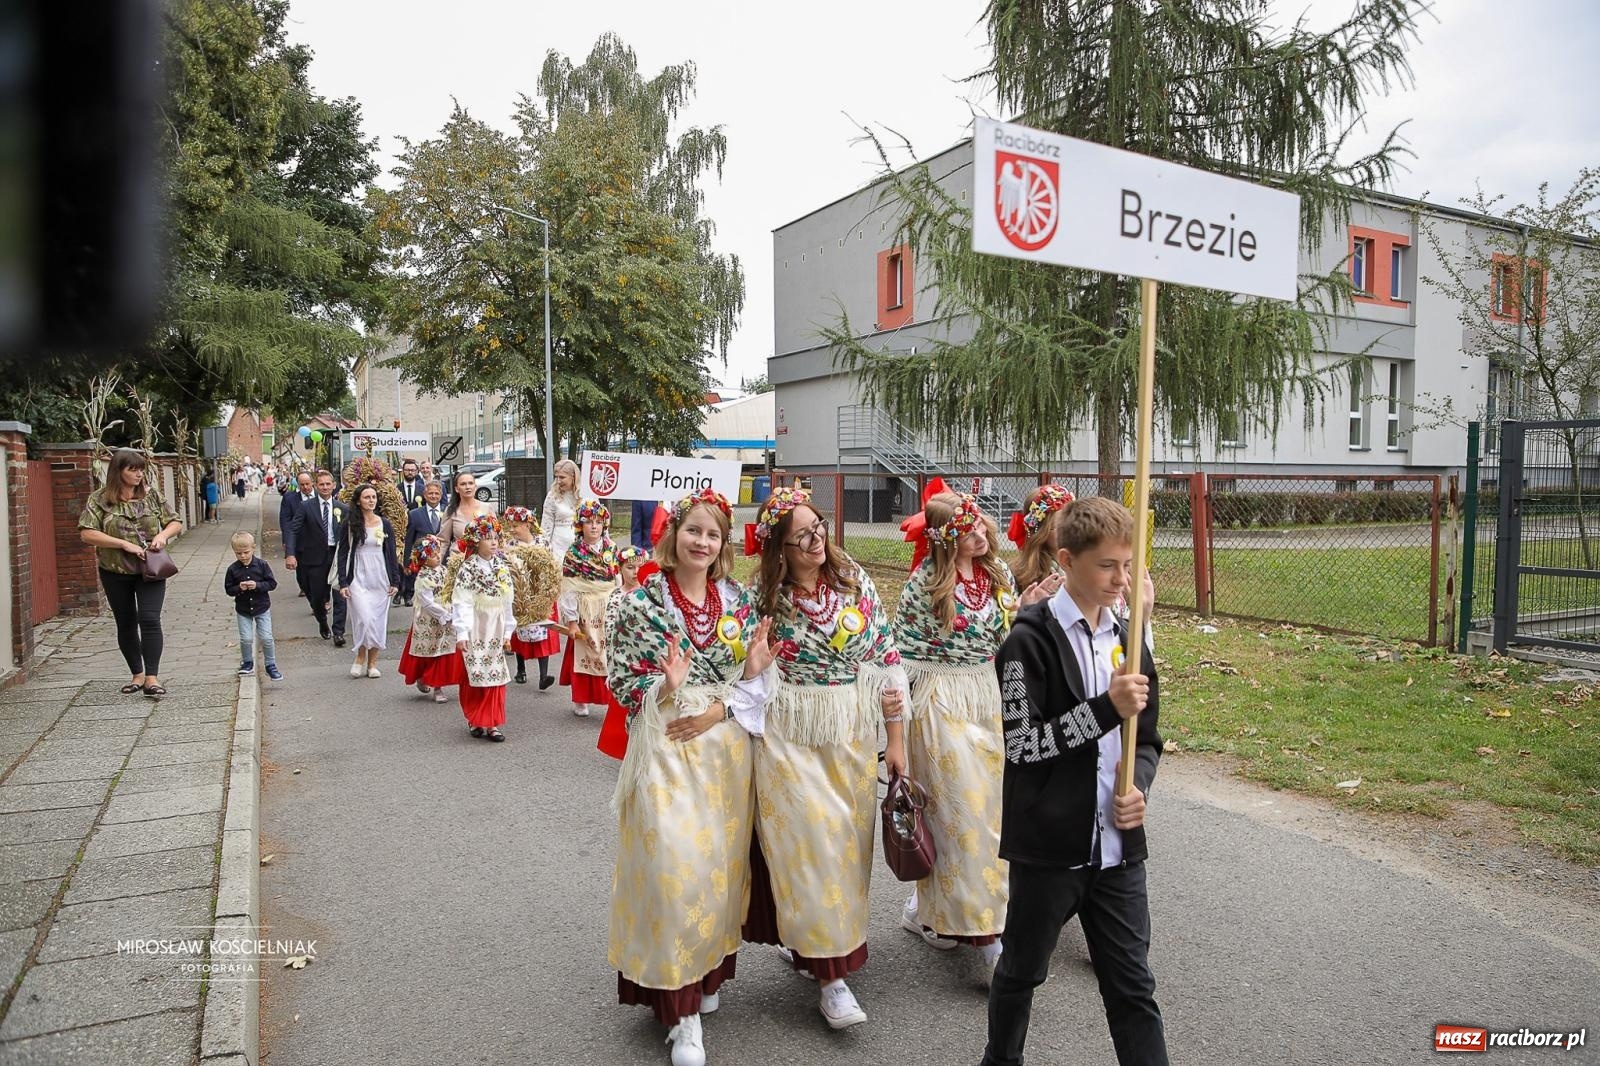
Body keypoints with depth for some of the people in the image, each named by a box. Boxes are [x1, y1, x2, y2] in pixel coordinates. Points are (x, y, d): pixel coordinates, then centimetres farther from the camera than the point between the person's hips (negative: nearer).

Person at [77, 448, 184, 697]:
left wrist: (163, 535, -13)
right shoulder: (100, 499, -4)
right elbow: (86, 534, -12)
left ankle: (152, 677, -10)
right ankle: (137, 674, 24)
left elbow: (175, 523, 8)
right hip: (115, 573, 0)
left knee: (150, 619, -12)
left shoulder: (151, 495, 2)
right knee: (126, 624, 11)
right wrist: (124, 544, -20)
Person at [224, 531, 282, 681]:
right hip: (243, 610, 1)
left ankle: (271, 666, 13)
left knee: (266, 638, -2)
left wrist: (257, 585, -24)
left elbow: (272, 583, -9)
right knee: (246, 639, 1)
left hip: (262, 608, -1)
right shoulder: (233, 569, -6)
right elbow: (228, 589, -1)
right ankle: (247, 663, 25)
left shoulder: (262, 564, -9)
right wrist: (239, 588, -21)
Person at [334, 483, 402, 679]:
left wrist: (395, 581, 3)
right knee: (364, 619, -13)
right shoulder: (349, 525, 0)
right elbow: (342, 554, 1)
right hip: (358, 578, -2)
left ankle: (372, 663, 13)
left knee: (378, 621, 3)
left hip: (380, 578, 2)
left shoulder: (384, 524, 5)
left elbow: (391, 554, 8)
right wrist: (343, 583, -6)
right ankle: (360, 657, 8)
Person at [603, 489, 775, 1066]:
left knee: (721, 860, 12)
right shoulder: (640, 601, -6)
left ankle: (709, 973, 34)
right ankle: (681, 1009, 8)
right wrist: (665, 688, -24)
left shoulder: (739, 599, 4)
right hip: (664, 746, -4)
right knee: (674, 867, -6)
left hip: (726, 743, 4)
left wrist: (718, 710, -12)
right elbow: (620, 679, -7)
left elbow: (755, 677, 6)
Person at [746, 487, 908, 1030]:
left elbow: (886, 657, 1)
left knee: (846, 839, 12)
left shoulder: (854, 579, -2)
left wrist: (896, 739, 1)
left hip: (852, 731, 3)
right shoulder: (764, 596, -6)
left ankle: (808, 939, 35)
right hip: (791, 736, -3)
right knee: (808, 841, -4)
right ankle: (831, 972, 7)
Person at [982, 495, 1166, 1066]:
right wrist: (1106, 708, -24)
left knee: (1132, 984, 9)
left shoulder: (1128, 639, 6)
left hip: (1117, 843, 4)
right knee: (1023, 969, 16)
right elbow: (1022, 744, -17)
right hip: (1048, 843, -4)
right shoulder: (1030, 640, -12)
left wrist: (1137, 788, -6)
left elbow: (1147, 739, 14)